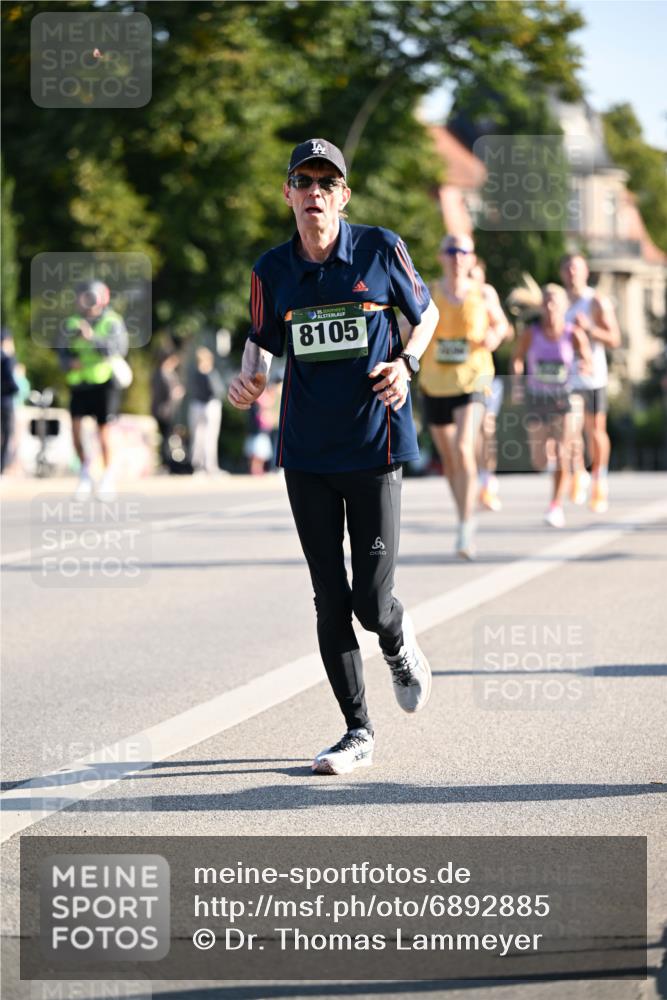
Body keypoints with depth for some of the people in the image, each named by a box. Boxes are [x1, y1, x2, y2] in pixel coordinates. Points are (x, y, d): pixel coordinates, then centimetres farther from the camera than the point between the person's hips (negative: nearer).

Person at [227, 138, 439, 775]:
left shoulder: (381, 250, -4)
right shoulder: (272, 270, 1)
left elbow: (426, 313, 10)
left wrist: (407, 363, -8)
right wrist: (250, 377, -6)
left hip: (374, 447, -2)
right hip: (307, 454, 2)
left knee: (372, 602, -5)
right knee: (330, 599, 2)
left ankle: (400, 645, 33)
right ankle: (358, 734, 13)